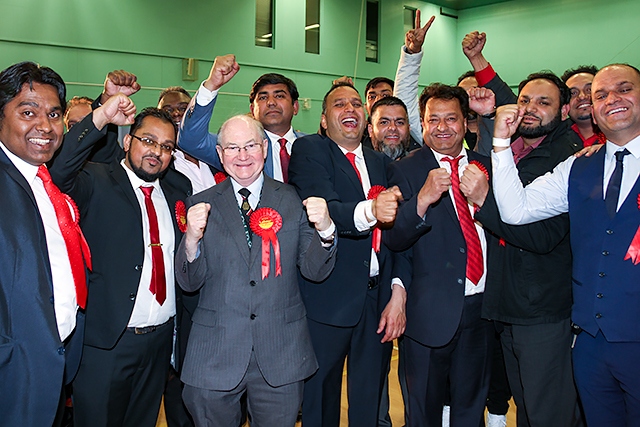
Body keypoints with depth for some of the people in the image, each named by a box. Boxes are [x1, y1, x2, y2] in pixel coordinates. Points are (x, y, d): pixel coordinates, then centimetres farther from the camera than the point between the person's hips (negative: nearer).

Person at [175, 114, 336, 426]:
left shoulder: (293, 201, 2)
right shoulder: (201, 205, 2)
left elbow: (314, 271, 0)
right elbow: (189, 282, -1)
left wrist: (324, 229, -19)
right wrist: (192, 239, -20)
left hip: (281, 354, 1)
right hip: (215, 355, 0)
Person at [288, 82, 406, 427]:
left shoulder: (381, 162, 14)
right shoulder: (309, 150, -1)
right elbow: (323, 210, -20)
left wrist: (398, 292, -2)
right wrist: (368, 212, -39)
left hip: (378, 299, 5)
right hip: (328, 300, -4)